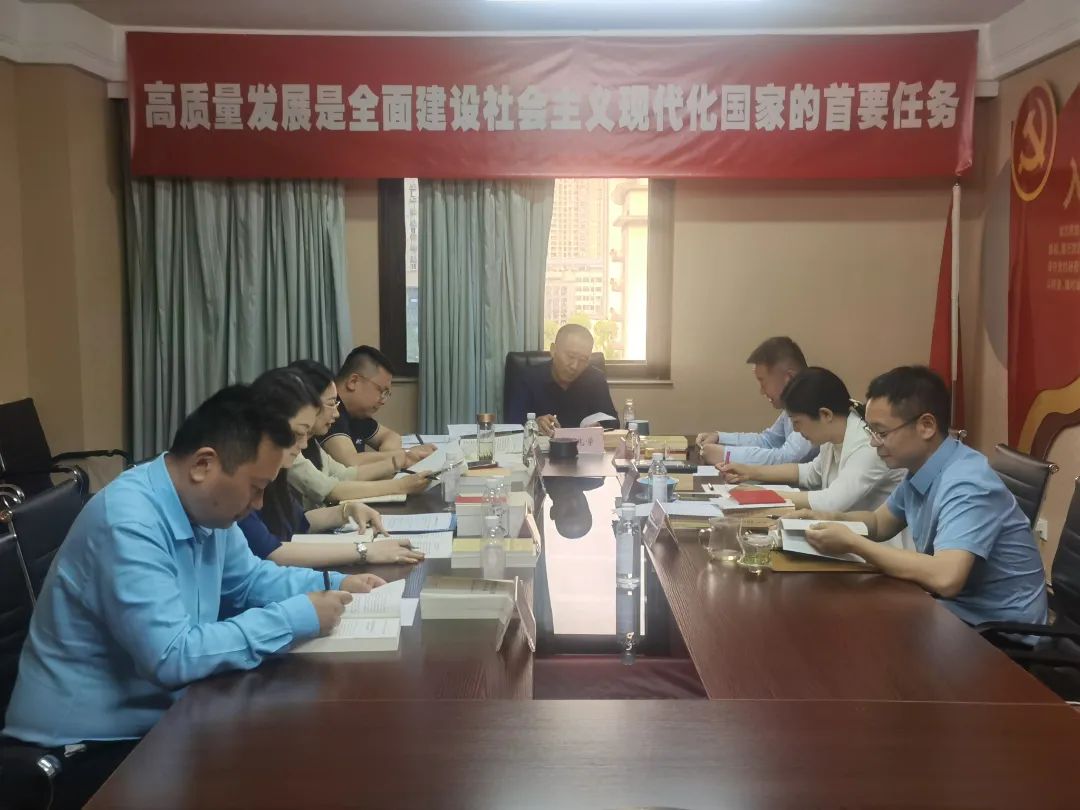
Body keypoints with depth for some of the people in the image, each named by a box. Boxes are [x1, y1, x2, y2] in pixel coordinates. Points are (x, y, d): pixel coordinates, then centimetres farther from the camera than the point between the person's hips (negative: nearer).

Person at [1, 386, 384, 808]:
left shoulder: (204, 507, 0)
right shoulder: (128, 523, -27)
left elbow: (249, 579, 17)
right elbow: (171, 657, -32)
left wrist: (334, 584, 1)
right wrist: (297, 617, -27)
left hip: (154, 716, 8)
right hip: (84, 747, -8)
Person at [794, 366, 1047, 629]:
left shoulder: (965, 484, -26)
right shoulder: (920, 469, 2)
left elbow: (945, 578, -39)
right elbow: (880, 523, 18)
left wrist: (852, 543, -30)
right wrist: (831, 519, -3)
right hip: (956, 609, 8)